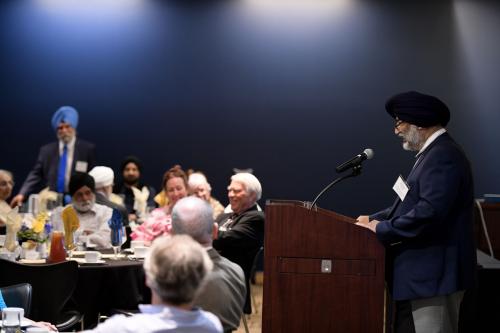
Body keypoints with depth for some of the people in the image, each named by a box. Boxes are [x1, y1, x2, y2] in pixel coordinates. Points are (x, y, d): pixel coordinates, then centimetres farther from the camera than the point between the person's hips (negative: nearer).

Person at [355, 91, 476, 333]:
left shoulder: (443, 155, -17)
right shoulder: (433, 152, 17)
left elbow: (430, 212, -26)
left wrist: (382, 230, -17)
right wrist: (375, 219, 9)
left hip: (433, 275, -10)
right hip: (422, 272, 10)